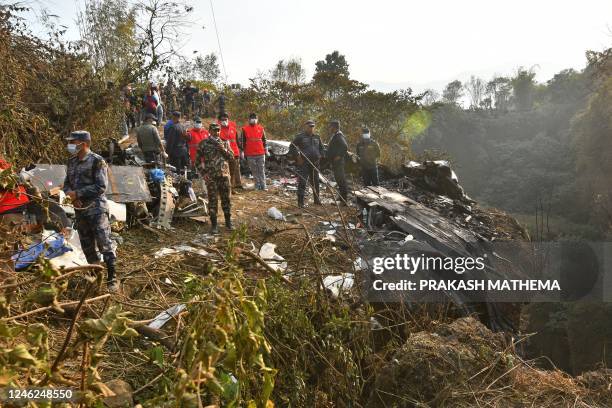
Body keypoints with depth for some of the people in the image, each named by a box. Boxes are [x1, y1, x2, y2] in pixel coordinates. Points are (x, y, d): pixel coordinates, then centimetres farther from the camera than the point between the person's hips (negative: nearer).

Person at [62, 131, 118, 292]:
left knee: (104, 244, -7)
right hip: (79, 209, 7)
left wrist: (77, 193, -17)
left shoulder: (97, 161, -10)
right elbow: (67, 183, 17)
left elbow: (101, 186, -16)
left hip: (96, 209, -7)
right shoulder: (71, 161, 11)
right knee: (87, 246, 14)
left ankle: (112, 278, 0)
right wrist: (70, 194, -5)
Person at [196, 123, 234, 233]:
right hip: (211, 176, -2)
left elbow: (231, 158, 6)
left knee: (227, 199, 6)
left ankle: (228, 221, 20)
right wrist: (203, 173, -5)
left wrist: (224, 149, -9)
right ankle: (214, 224, 9)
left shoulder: (225, 143, 8)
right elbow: (198, 160, 4)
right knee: (213, 200, 1)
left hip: (224, 175, 2)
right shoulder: (203, 144, 1)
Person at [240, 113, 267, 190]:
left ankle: (263, 185, 1)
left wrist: (265, 149, 13)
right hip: (250, 154, -1)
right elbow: (242, 141, 4)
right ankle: (257, 185, 13)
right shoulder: (245, 129, 2)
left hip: (261, 153, 1)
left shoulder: (261, 128, 8)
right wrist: (242, 151, 0)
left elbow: (264, 139, 15)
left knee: (262, 170, 0)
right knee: (254, 171, 5)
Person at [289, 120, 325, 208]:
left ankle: (317, 200, 27)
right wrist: (297, 157, -6)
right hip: (303, 163, -5)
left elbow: (322, 148, 24)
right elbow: (292, 147, 0)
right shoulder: (300, 137, -1)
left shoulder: (317, 137, 14)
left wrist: (320, 156, 8)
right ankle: (300, 202, -5)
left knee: (315, 182, 13)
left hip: (315, 163, 5)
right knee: (302, 182, -9)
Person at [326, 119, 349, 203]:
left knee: (341, 180, -8)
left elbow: (345, 146, -28)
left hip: (338, 162, -11)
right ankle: (342, 198, 21)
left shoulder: (339, 136, -15)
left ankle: (344, 200, -5)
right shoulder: (335, 136, 18)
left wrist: (339, 156, -23)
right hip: (336, 162, 11)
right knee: (339, 180, 14)